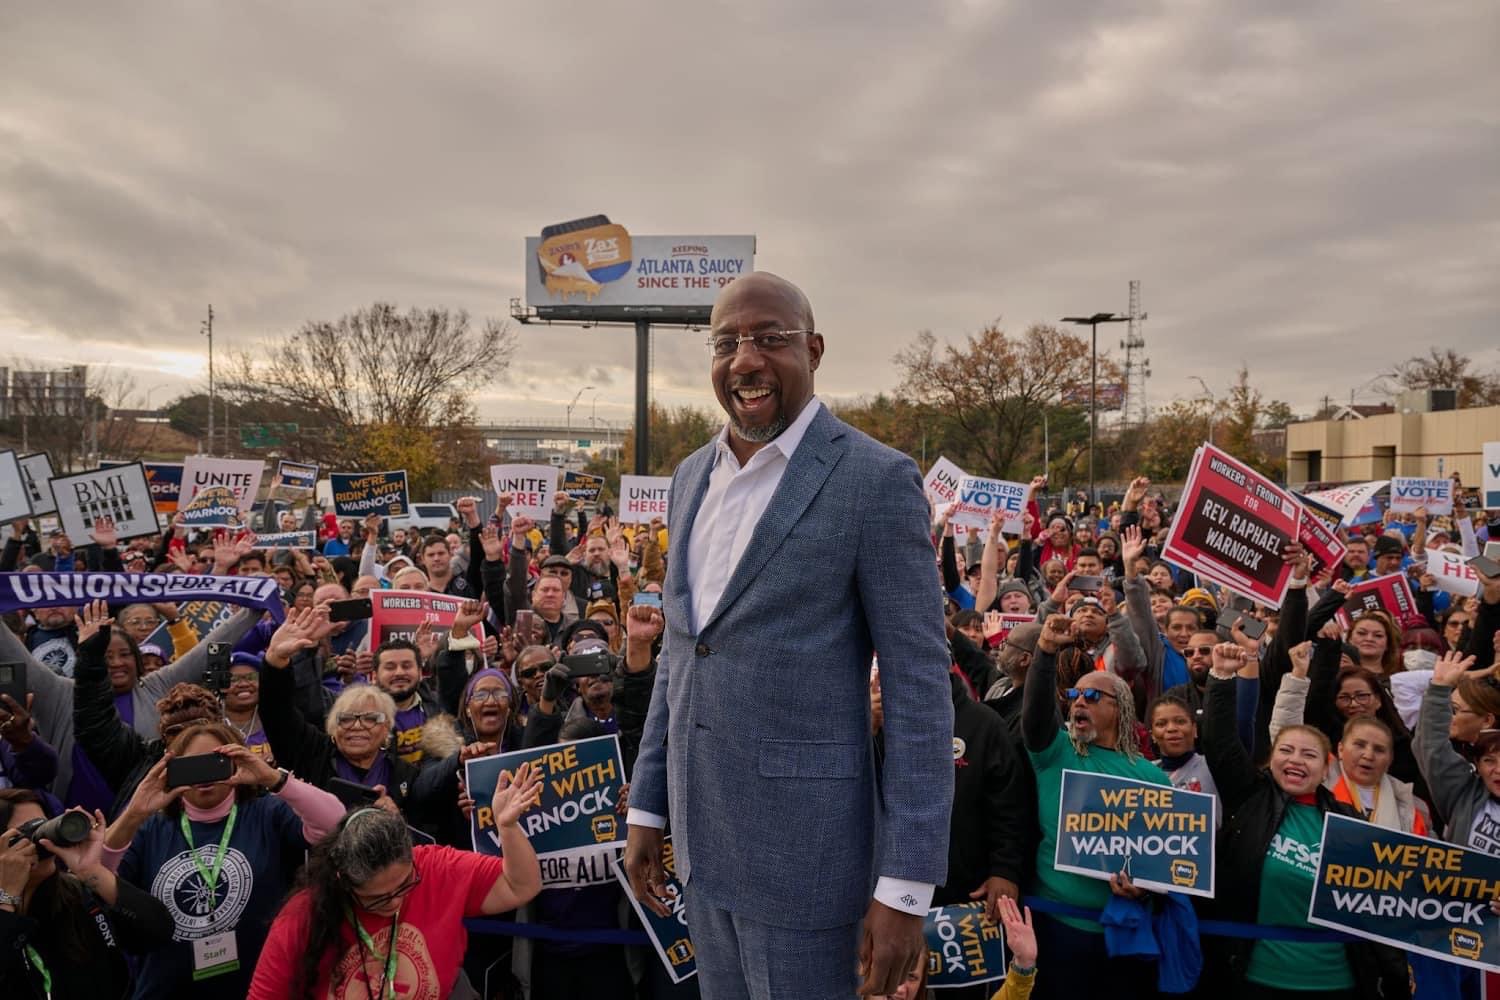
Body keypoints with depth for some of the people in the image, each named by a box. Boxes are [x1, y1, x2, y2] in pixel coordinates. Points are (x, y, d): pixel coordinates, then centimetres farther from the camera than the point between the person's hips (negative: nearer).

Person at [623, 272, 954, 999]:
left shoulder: (876, 480, -13)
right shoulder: (693, 475, 8)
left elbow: (919, 689, -13)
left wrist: (905, 883, -15)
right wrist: (646, 805, 13)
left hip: (801, 836, -6)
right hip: (704, 830, 7)